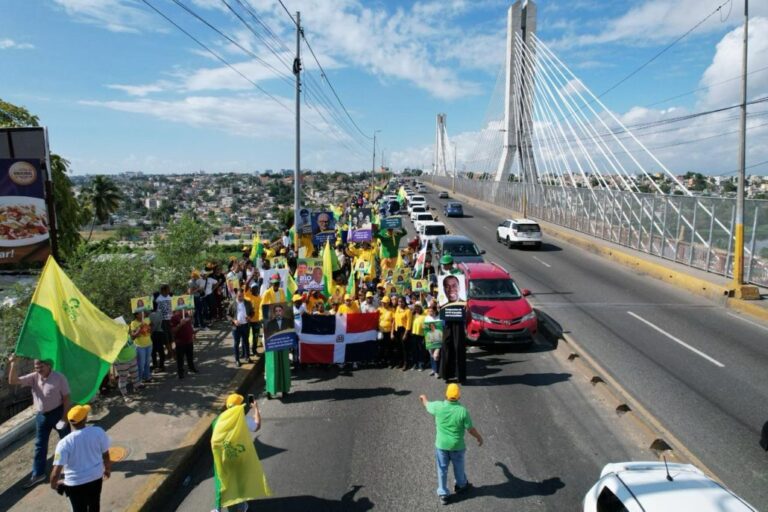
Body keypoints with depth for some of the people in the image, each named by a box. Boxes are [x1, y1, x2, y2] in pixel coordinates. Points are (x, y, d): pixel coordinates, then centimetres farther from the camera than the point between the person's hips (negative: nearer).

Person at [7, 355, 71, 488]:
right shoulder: (33, 377, -4)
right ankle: (38, 474, 24)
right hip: (41, 415, 5)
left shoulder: (59, 378, -17)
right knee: (39, 445, 12)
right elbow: (13, 381, -12)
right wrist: (13, 364, -24)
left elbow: (66, 398, -14)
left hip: (57, 413, -4)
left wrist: (64, 417, -16)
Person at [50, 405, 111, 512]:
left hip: (75, 483, -2)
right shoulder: (98, 432, -18)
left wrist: (53, 484, 0)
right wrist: (108, 469, 15)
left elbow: (56, 473, -23)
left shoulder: (64, 443, -25)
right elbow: (106, 455, -4)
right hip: (96, 477, 3)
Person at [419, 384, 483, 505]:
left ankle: (443, 494, 27)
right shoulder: (462, 411, -23)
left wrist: (423, 397, 28)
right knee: (458, 467, 24)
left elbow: (427, 405, 5)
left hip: (441, 445, 1)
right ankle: (461, 486, 47)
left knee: (442, 469, 17)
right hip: (457, 446, 0)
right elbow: (471, 429, -13)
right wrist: (479, 437, 7)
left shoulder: (438, 407, -19)